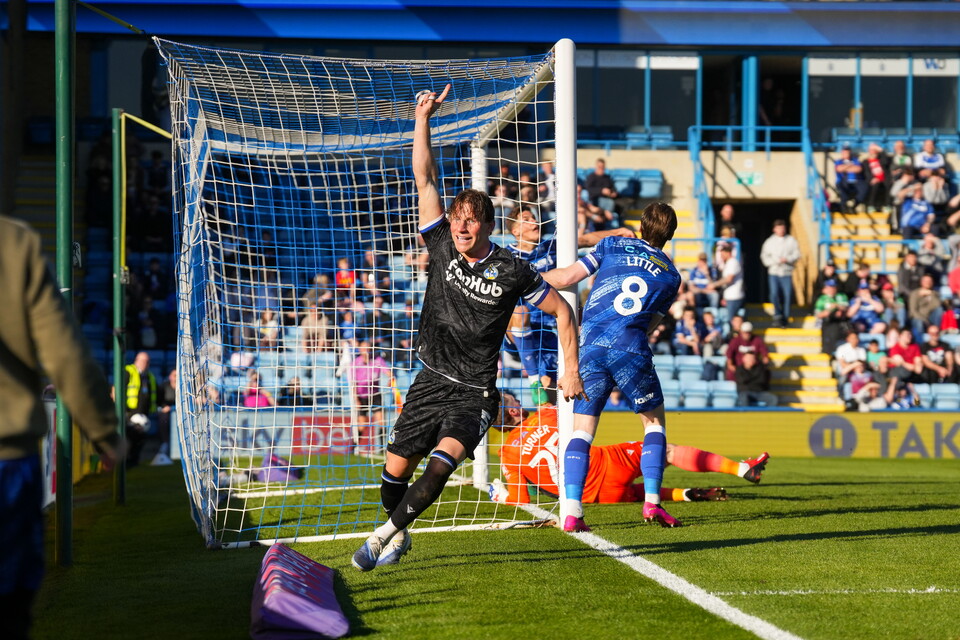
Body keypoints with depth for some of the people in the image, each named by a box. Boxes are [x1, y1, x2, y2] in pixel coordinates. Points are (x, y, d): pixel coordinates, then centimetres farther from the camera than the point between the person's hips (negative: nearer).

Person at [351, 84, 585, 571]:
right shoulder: (442, 246, -1)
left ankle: (387, 533, -17)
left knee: (441, 464, -26)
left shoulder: (512, 272, -9)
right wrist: (423, 119, -9)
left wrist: (571, 370, 1)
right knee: (395, 470, 3)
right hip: (430, 381, 4)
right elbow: (425, 180, -3)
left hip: (474, 394, -4)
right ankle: (400, 537, 30)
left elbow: (561, 310, 4)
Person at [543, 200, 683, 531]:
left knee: (582, 428, 6)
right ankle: (652, 501, 8)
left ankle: (571, 510, -9)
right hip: (631, 349, 0)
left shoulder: (612, 246, 15)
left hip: (591, 347, 1)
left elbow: (566, 277, 7)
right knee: (654, 420, 19)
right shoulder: (671, 275, 18)